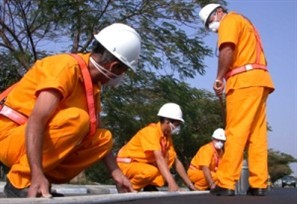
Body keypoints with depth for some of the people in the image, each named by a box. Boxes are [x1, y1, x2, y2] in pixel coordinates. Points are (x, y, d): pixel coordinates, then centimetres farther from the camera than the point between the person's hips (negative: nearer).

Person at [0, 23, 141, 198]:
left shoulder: (93, 83, 5)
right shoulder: (67, 67, -22)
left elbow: (98, 135, 8)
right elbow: (36, 121, -33)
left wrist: (116, 173, 0)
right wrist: (37, 174, -42)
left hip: (44, 141, 8)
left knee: (104, 138, -3)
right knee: (76, 119, -30)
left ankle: (42, 182, -5)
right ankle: (21, 181, -20)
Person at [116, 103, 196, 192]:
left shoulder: (167, 136, 2)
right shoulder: (151, 131, -22)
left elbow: (176, 162, 4)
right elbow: (159, 158, -35)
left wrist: (189, 184, -3)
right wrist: (172, 183, -45)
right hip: (126, 164, -8)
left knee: (171, 156, -6)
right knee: (152, 171, -36)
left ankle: (151, 187, -6)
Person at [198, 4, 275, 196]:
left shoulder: (230, 20, 4)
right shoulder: (244, 22, 31)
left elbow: (227, 50, -14)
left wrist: (219, 78, -8)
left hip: (245, 81, -9)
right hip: (259, 80, 9)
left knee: (236, 132, -13)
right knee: (257, 135, 3)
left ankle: (226, 183, -14)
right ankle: (259, 184, 0)